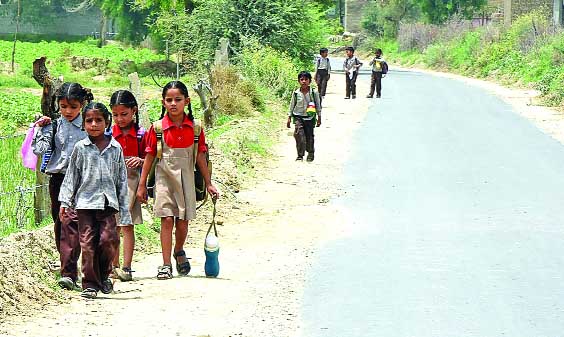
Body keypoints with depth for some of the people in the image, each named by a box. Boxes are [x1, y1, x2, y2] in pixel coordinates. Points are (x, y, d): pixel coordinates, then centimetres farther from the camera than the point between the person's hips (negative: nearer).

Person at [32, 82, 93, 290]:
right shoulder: (54, 126, 8)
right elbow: (39, 149, 0)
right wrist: (41, 128, -2)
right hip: (57, 179, 4)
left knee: (71, 222, -17)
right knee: (60, 223, 10)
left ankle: (68, 273, -22)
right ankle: (68, 266, 24)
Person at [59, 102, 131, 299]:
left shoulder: (116, 148, 8)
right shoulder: (81, 148, 5)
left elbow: (122, 179, 11)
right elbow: (71, 176, 8)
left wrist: (124, 208, 8)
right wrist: (65, 201, 2)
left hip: (108, 202, 0)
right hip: (85, 201, 0)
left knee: (109, 239, -13)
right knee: (88, 242, -3)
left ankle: (103, 274, 12)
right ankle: (91, 284, 5)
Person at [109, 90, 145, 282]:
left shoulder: (140, 134, -1)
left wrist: (140, 161, -15)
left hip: (130, 181, -3)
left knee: (127, 225, -6)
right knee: (112, 226, 8)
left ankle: (126, 268, -5)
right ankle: (114, 266, 16)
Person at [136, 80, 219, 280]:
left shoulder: (194, 128, 1)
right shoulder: (157, 128, -3)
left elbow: (200, 157, 7)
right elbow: (149, 157, 2)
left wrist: (208, 184, 8)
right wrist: (142, 185, 3)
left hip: (186, 178, 2)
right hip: (164, 177, -2)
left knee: (182, 222, 5)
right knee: (167, 220, -7)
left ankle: (179, 252, 35)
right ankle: (166, 265, -4)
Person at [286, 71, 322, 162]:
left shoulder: (314, 93, -4)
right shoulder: (296, 93, -2)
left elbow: (318, 105, 5)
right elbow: (292, 105, 8)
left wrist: (319, 118, 7)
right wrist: (289, 118, 8)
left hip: (310, 118, 0)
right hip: (298, 117, 0)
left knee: (309, 135, 7)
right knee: (299, 134, -16)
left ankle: (311, 153, 28)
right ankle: (300, 155, -10)